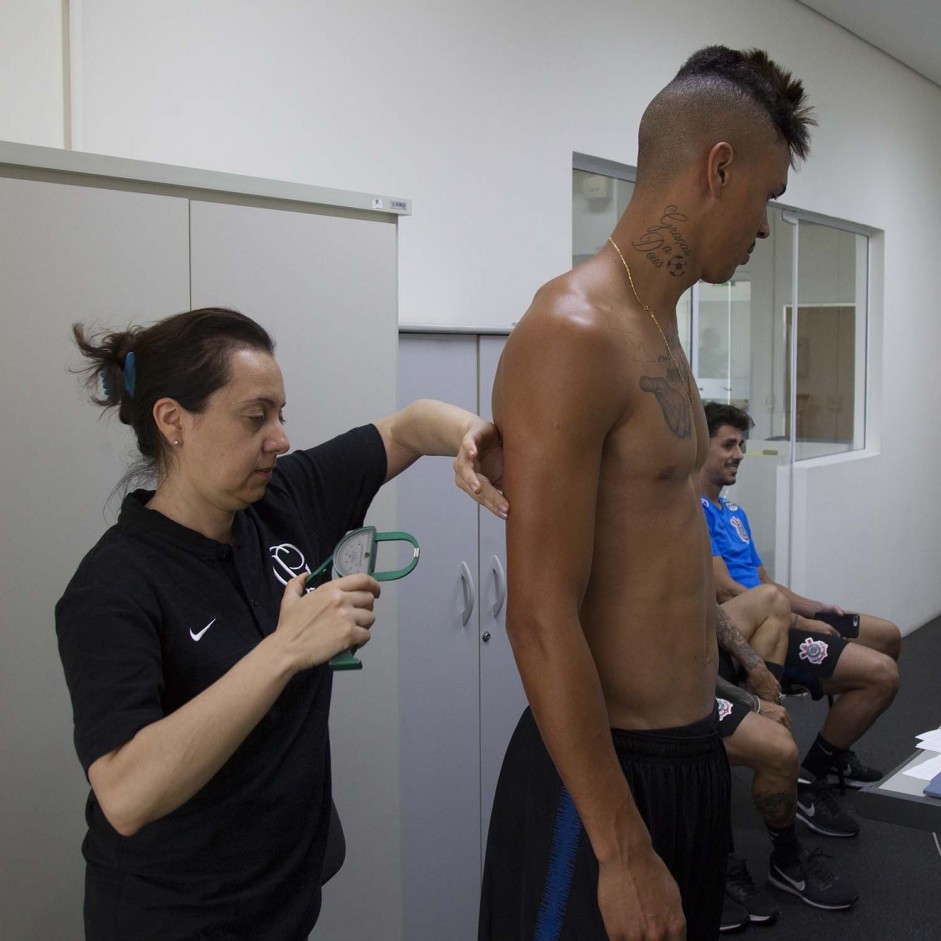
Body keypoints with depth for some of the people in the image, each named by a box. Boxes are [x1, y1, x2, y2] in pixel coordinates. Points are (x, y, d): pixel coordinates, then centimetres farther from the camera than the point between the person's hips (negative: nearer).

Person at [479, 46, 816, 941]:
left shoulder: (657, 328, 9)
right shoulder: (574, 334, -20)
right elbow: (541, 619, -23)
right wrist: (622, 851, -21)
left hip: (690, 754, 9)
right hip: (607, 769, -9)